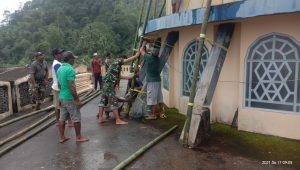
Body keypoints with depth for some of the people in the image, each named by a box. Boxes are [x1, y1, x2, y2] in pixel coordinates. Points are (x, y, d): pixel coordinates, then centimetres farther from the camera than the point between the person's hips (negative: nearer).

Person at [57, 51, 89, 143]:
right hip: (69, 98, -9)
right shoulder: (70, 69, -20)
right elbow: (72, 87, -24)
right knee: (76, 118, 4)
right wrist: (77, 99, -19)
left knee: (62, 118, 12)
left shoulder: (59, 69, 8)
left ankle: (62, 137, 21)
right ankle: (79, 137, 15)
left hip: (62, 97, 9)